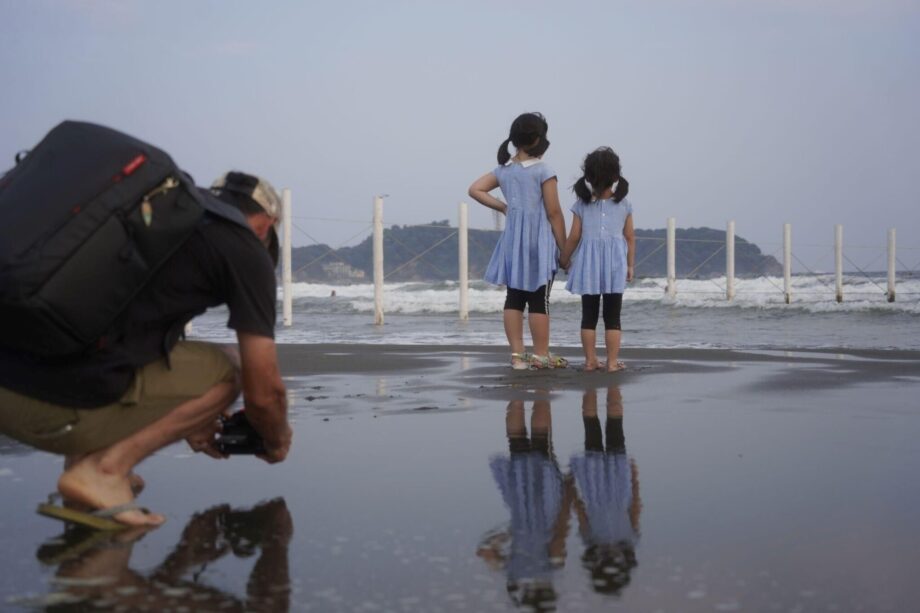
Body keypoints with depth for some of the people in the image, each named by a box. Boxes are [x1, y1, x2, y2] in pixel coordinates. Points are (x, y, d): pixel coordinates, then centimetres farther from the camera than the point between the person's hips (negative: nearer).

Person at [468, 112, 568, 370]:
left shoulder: (504, 170, 7)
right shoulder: (543, 171, -10)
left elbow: (475, 189, 7)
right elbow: (554, 213, -11)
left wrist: (502, 207, 8)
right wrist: (565, 248, -5)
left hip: (513, 240, 6)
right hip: (539, 241, -6)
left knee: (514, 298, 8)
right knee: (539, 300, 0)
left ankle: (517, 354, 10)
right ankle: (541, 356, 5)